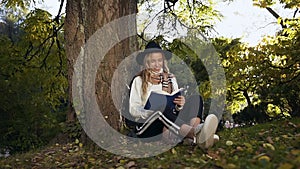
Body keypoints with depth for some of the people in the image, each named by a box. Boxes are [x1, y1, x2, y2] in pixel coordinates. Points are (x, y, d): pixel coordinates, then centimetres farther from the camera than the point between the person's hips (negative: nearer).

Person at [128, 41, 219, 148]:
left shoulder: (170, 78, 20)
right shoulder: (139, 81, 8)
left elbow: (176, 107, 16)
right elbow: (133, 109, -2)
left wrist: (180, 105, -9)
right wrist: (154, 112, -19)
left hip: (170, 121, 4)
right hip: (147, 126, -4)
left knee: (195, 98, -19)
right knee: (163, 110, -38)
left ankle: (194, 131, -50)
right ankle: (196, 135, -60)